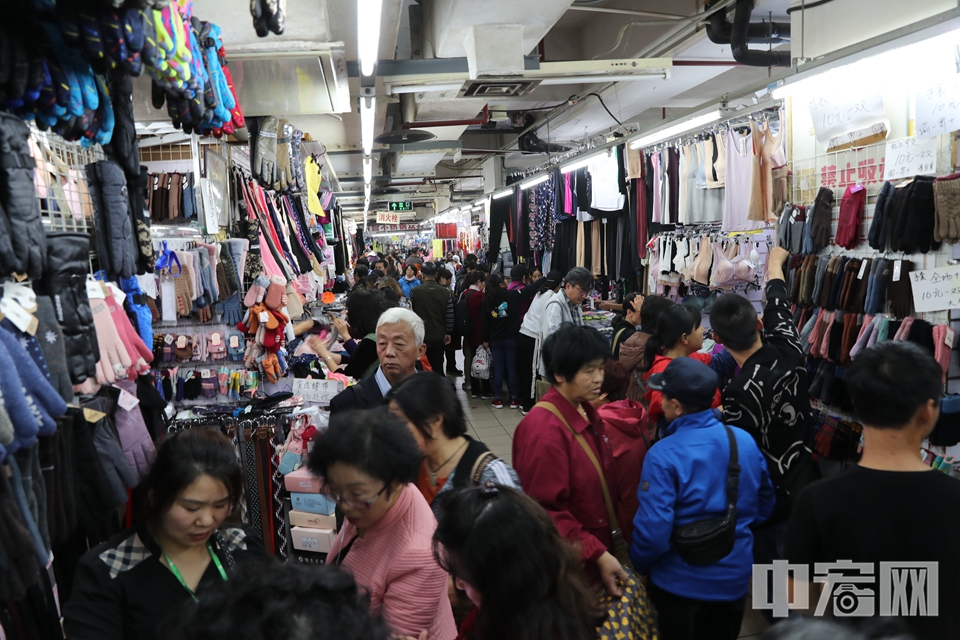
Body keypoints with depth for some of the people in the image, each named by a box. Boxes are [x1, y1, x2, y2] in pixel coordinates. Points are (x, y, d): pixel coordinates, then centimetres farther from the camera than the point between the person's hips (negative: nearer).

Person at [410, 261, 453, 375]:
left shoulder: (415, 291, -10)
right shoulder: (445, 292, -4)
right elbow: (450, 315, -3)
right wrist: (448, 332, 9)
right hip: (438, 337, 2)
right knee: (437, 368, 8)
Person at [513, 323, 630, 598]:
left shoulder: (588, 415, 6)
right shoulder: (544, 430, -23)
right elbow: (547, 511, -22)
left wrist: (611, 543, 11)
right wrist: (597, 554, -23)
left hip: (601, 549, 8)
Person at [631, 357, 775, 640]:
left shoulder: (664, 455, -25)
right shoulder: (745, 440, -7)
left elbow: (653, 531, -26)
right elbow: (765, 505, 7)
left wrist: (639, 565, -7)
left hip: (681, 583, -5)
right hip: (735, 576, 5)